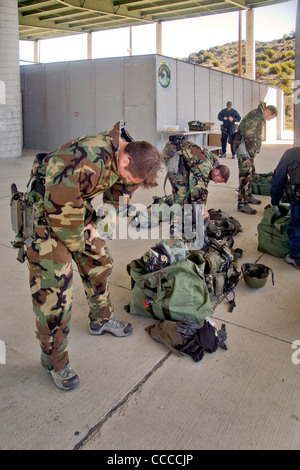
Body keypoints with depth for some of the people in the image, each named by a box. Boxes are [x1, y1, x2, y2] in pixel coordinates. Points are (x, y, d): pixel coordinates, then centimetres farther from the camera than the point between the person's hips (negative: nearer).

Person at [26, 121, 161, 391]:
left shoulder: (130, 158, -8)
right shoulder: (86, 159, -37)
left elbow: (118, 197, 5)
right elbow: (60, 209, -32)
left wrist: (99, 226, -10)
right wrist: (77, 242, -15)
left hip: (79, 205, 8)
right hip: (45, 209, -8)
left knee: (99, 262, 14)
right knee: (54, 281, -10)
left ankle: (101, 320, 38)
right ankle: (54, 361, 5)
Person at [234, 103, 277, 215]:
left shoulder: (259, 116, 18)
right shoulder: (255, 116, -17)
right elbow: (249, 137, -22)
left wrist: (255, 150, 15)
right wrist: (252, 153, -16)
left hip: (249, 148, 11)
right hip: (244, 147, -11)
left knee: (250, 171, 19)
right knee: (245, 174, -13)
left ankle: (248, 196, 33)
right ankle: (242, 203, -13)